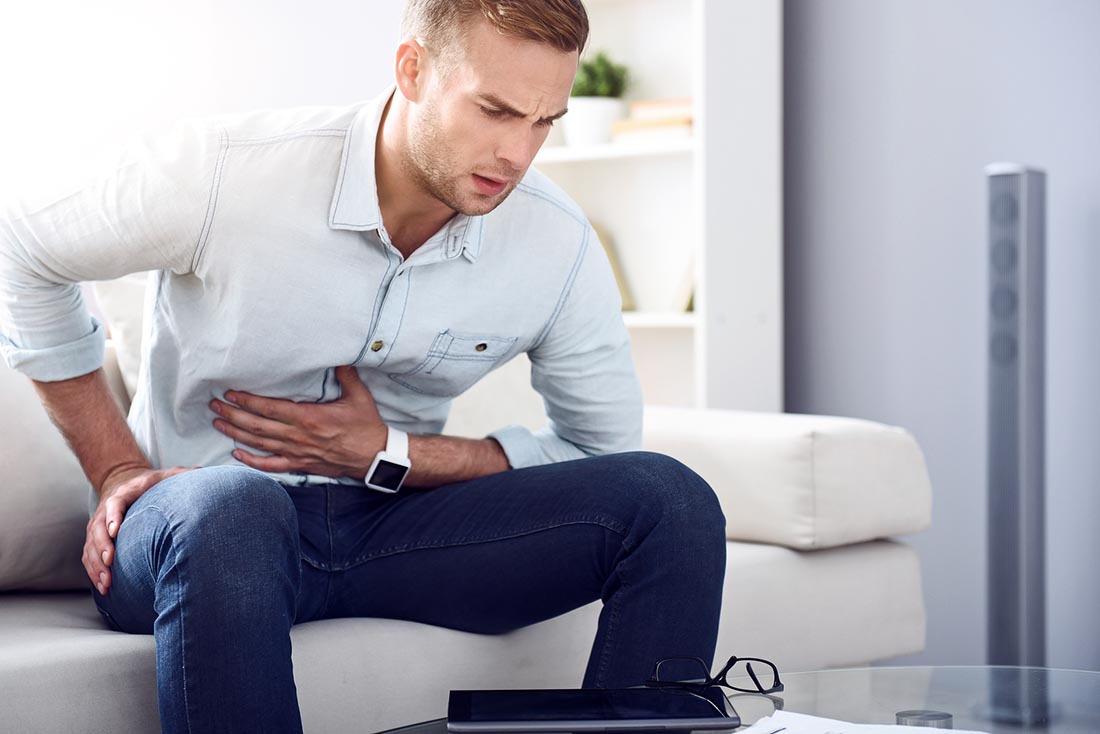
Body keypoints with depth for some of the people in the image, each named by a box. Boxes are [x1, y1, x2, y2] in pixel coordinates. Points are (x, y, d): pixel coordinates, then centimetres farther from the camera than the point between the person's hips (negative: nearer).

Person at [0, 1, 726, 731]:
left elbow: (604, 451, 1)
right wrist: (115, 471, -3)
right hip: (199, 518, -3)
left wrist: (390, 456, -11)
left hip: (394, 520, 3)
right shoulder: (223, 172, -16)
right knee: (229, 510, -42)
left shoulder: (560, 245, -8)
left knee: (669, 500, -18)